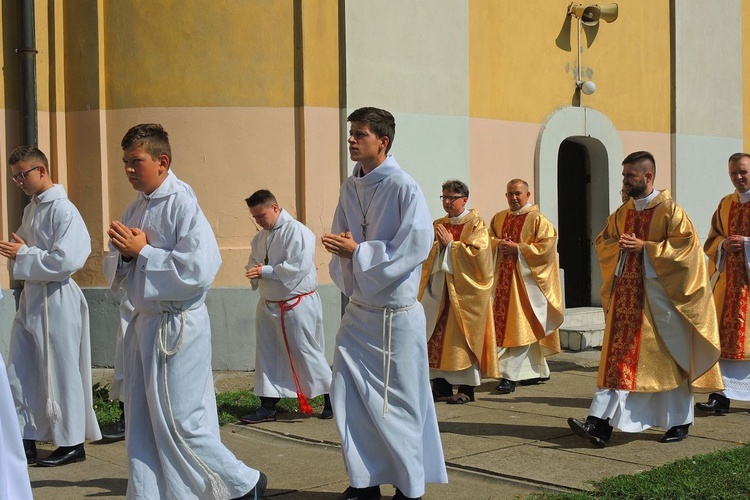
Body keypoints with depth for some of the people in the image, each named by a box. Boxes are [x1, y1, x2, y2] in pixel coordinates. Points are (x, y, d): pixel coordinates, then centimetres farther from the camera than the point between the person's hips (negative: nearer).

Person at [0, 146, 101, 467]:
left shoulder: (63, 210, -14)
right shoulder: (31, 210, 13)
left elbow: (67, 260, -22)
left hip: (56, 300, -9)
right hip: (30, 298, 9)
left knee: (61, 373, 1)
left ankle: (72, 444, 14)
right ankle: (26, 442, 20)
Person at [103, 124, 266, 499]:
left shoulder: (183, 206, -14)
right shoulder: (136, 209, 10)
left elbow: (199, 270, -24)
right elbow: (115, 271, 16)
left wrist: (142, 252, -16)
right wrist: (124, 254, -7)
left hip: (177, 326, -8)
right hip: (144, 323, 8)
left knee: (179, 421, -2)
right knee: (142, 422, 12)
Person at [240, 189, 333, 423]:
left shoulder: (297, 231, -17)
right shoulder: (261, 237, 9)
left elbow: (299, 266, -26)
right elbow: (253, 261, 18)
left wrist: (266, 272, -22)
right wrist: (254, 272, -7)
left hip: (298, 305, -8)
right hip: (269, 305, 8)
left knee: (307, 354, 1)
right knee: (266, 355, 10)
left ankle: (331, 400, 18)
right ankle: (268, 407, 19)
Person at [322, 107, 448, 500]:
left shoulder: (404, 188, -14)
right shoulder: (350, 187, 6)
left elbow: (416, 247, -20)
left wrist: (358, 252, -19)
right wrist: (342, 253, -10)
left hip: (396, 311, -6)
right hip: (358, 309, 6)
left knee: (399, 402, 3)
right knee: (348, 395, 6)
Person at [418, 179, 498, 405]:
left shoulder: (475, 224, -1)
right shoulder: (438, 225, 16)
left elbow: (477, 251, -15)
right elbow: (426, 254, 12)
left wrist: (450, 243, -12)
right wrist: (437, 242, -7)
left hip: (464, 288, -5)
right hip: (438, 286, 6)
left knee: (462, 337, -3)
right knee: (435, 337, 1)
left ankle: (466, 388, 4)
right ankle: (441, 384, 8)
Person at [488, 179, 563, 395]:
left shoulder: (538, 220, -4)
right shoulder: (498, 218, 14)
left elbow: (547, 247, -11)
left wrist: (518, 249, -16)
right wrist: (498, 245, -6)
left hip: (526, 279, -6)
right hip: (503, 278, 6)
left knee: (521, 327, -10)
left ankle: (510, 375, -12)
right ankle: (539, 371, 23)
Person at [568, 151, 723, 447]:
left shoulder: (669, 210, -8)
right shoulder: (622, 213, 11)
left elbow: (686, 245, -14)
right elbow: (603, 242, 20)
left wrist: (644, 247, -18)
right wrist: (618, 245, -3)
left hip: (660, 294, -5)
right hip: (626, 294, 5)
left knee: (668, 357, 5)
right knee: (618, 357, -1)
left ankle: (679, 422, 21)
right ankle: (600, 423, -8)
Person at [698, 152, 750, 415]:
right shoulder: (725, 205, 16)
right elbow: (711, 241, 16)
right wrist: (724, 244, -5)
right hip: (728, 280, 4)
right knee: (724, 336, -2)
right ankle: (721, 395, -2)